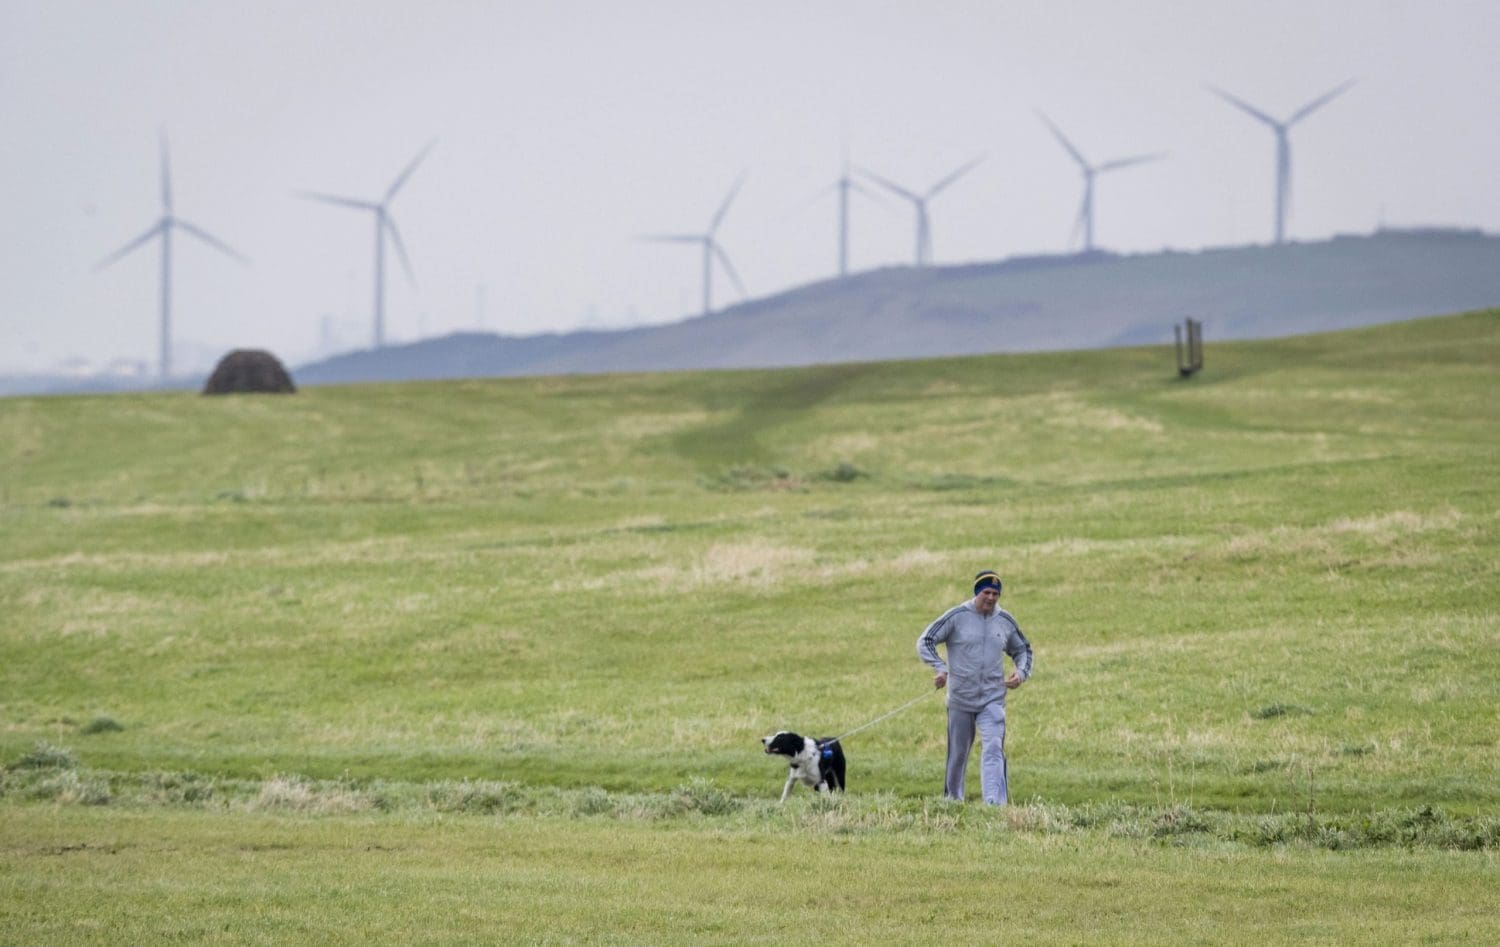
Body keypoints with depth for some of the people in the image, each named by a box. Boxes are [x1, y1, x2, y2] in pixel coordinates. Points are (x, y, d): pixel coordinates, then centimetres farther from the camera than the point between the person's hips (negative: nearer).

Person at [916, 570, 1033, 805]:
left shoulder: (1005, 621, 7)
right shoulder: (956, 616, -4)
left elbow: (1022, 649, 23)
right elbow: (925, 642, -3)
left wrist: (1021, 672, 2)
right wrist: (941, 668, -18)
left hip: (993, 699, 1)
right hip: (960, 698, -1)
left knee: (993, 749, -16)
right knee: (958, 753, 8)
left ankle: (995, 803, -26)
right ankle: (953, 799, 28)